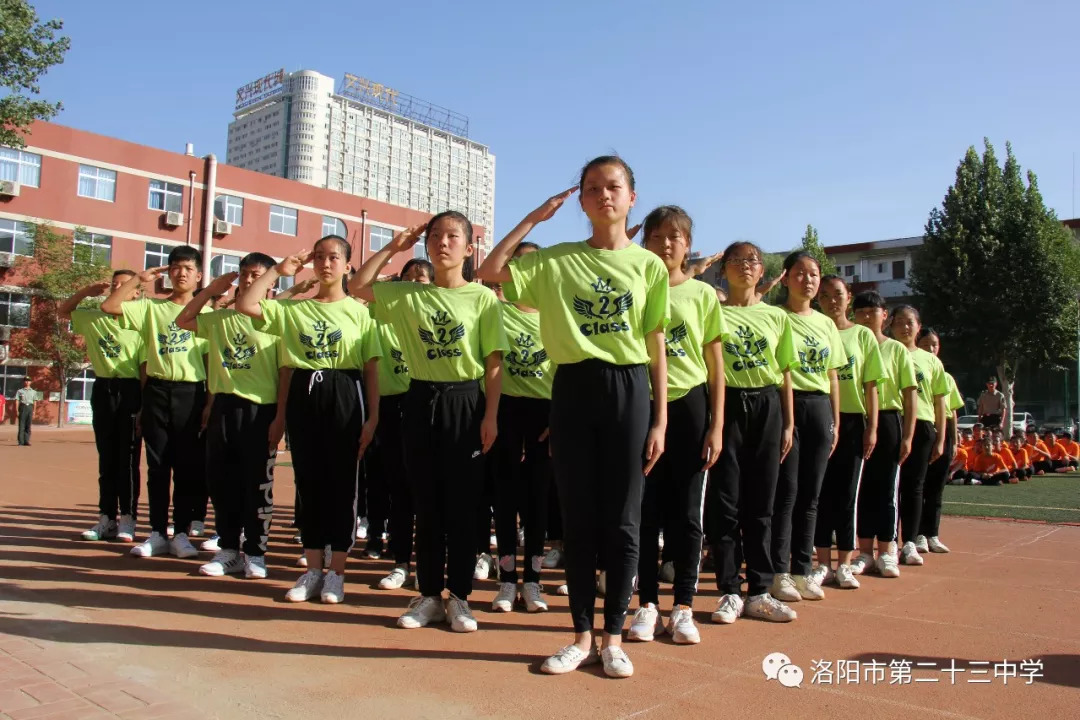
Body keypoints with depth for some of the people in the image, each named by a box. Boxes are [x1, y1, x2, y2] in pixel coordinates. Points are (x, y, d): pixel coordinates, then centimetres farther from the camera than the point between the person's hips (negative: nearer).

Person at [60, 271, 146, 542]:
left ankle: (127, 518, 7)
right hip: (102, 390, 5)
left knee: (128, 458, 0)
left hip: (129, 391, -4)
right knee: (106, 458, 10)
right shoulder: (94, 319, 8)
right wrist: (87, 291, 4)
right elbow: (62, 311, 21)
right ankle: (107, 518, 16)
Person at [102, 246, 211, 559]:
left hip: (190, 392, -2)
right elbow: (109, 306, -1)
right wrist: (139, 278, 0)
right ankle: (158, 533, 14)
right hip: (156, 391, 2)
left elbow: (211, 362, 3)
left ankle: (182, 533, 11)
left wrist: (210, 402, -3)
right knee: (157, 466, 6)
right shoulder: (151, 307, 10)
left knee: (188, 467, 1)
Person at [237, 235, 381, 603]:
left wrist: (372, 417, -7)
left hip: (344, 396, -3)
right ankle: (313, 568, 18)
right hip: (303, 395, 3)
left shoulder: (358, 310, 3)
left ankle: (336, 571, 12)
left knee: (341, 482, 1)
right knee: (308, 481, 7)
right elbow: (245, 305, -1)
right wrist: (279, 269, 0)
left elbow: (371, 368, 0)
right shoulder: (293, 308, 11)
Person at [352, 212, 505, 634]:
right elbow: (357, 287, 9)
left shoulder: (483, 298, -1)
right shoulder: (408, 295, 8)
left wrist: (491, 415, -8)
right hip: (421, 401, 3)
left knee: (462, 505, 3)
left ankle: (459, 597, 16)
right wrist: (393, 248, 6)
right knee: (426, 504, 9)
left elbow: (494, 363, -2)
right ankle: (430, 595, 20)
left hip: (465, 402, -3)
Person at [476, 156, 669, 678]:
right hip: (572, 388, 1)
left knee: (621, 520, 4)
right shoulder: (556, 259, 7)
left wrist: (660, 420, -1)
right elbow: (489, 272, -3)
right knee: (578, 518, 6)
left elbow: (656, 347, 5)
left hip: (627, 388, 0)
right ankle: (582, 635, 20)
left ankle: (613, 636, 18)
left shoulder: (648, 265, 6)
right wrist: (535, 217, 0)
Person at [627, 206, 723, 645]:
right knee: (645, 510, 5)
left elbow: (715, 366, 4)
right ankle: (648, 604, 18)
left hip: (690, 406, 0)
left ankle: (683, 607, 17)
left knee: (686, 511, 5)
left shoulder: (702, 295, 4)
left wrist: (717, 426, -2)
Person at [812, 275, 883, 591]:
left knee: (847, 493, 4)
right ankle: (823, 564, 12)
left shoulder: (863, 335, 5)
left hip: (852, 421, 0)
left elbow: (871, 386, 3)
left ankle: (844, 564, 13)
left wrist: (872, 427, -3)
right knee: (821, 491, 3)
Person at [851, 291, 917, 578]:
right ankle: (865, 552, 15)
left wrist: (908, 436, -6)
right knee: (861, 488, 6)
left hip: (888, 421, -2)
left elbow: (910, 395, 1)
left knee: (886, 488, 3)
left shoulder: (897, 350, 3)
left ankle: (887, 553, 13)